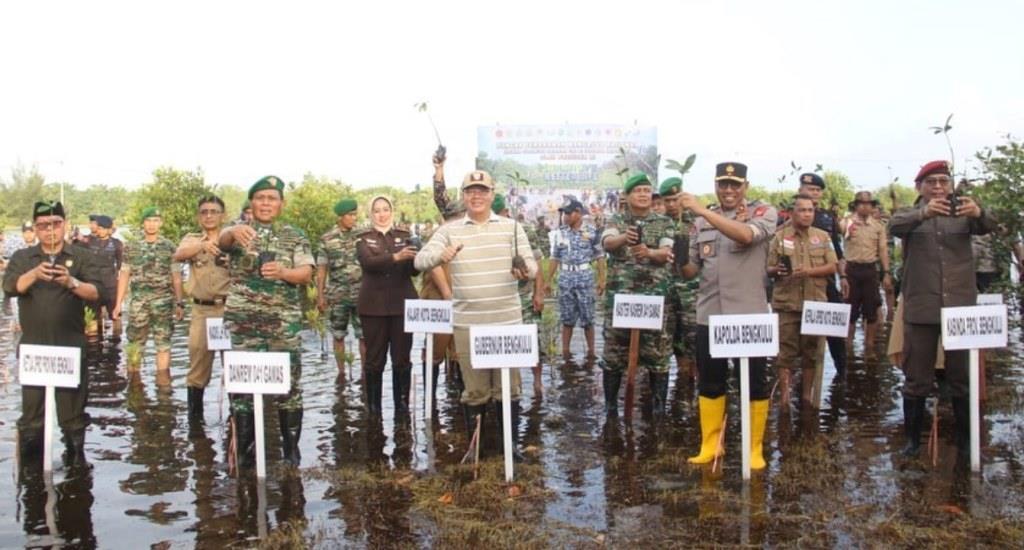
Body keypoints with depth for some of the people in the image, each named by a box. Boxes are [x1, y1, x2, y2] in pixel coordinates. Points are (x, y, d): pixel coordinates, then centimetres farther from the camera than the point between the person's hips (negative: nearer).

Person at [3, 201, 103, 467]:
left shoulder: (81, 257, 4)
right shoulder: (22, 257, 8)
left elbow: (97, 292, -8)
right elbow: (9, 287, -9)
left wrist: (72, 282, -27)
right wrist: (34, 274, -28)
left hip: (71, 346, -1)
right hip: (33, 346, 2)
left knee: (73, 409, 4)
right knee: (31, 410, 8)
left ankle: (76, 456, 17)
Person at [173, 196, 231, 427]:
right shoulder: (192, 240, 9)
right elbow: (178, 255, -13)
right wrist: (202, 244, -35)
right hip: (202, 310, 1)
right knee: (198, 363, 5)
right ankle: (194, 416, 18)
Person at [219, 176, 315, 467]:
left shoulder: (295, 236, 8)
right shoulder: (238, 229, 6)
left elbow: (307, 274, -1)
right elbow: (222, 239, -19)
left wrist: (283, 272, -24)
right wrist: (235, 232, -44)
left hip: (285, 321, 0)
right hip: (242, 320, 0)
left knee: (288, 382, 1)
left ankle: (291, 448, 11)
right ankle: (244, 450, 14)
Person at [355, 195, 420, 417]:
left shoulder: (405, 236, 10)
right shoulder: (363, 239, 6)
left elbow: (414, 270, 0)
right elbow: (369, 263, -14)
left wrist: (415, 259, -24)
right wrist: (396, 257, -30)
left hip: (403, 304, 1)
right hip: (374, 306, -1)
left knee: (402, 359, 1)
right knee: (375, 359, 1)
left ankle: (402, 407, 7)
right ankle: (373, 408, 10)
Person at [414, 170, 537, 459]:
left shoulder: (511, 227, 6)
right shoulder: (449, 230, 6)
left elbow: (531, 264, 3)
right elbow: (420, 261, -1)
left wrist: (525, 272, -21)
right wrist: (440, 255, -23)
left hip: (507, 321, 0)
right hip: (467, 323, 0)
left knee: (508, 386, 8)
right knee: (474, 389, 9)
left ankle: (512, 442, 22)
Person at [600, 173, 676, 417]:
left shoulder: (664, 223, 8)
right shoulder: (616, 220, 6)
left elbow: (666, 253, -7)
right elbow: (607, 243, -15)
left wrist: (649, 252, -30)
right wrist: (624, 238, -38)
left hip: (654, 296, 0)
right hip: (619, 295, 0)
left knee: (657, 351, 1)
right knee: (613, 351, 4)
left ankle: (659, 408, 12)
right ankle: (610, 406, 15)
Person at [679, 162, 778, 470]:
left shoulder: (763, 213, -2)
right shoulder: (701, 221, 9)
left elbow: (746, 235, -26)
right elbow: (691, 271, 10)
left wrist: (702, 210, -28)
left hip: (749, 315, -3)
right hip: (709, 315, 4)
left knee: (755, 384, 6)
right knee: (709, 384, 11)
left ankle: (754, 449, 20)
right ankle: (710, 446, 25)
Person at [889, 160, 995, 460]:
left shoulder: (963, 214, 10)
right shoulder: (910, 216, 5)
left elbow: (987, 226, -12)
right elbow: (895, 226, -19)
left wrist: (979, 213, -37)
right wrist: (924, 213, -40)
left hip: (961, 306, 1)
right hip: (921, 309, -1)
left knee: (963, 377, 8)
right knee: (917, 379, 5)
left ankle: (965, 440, 19)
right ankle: (912, 438, 15)